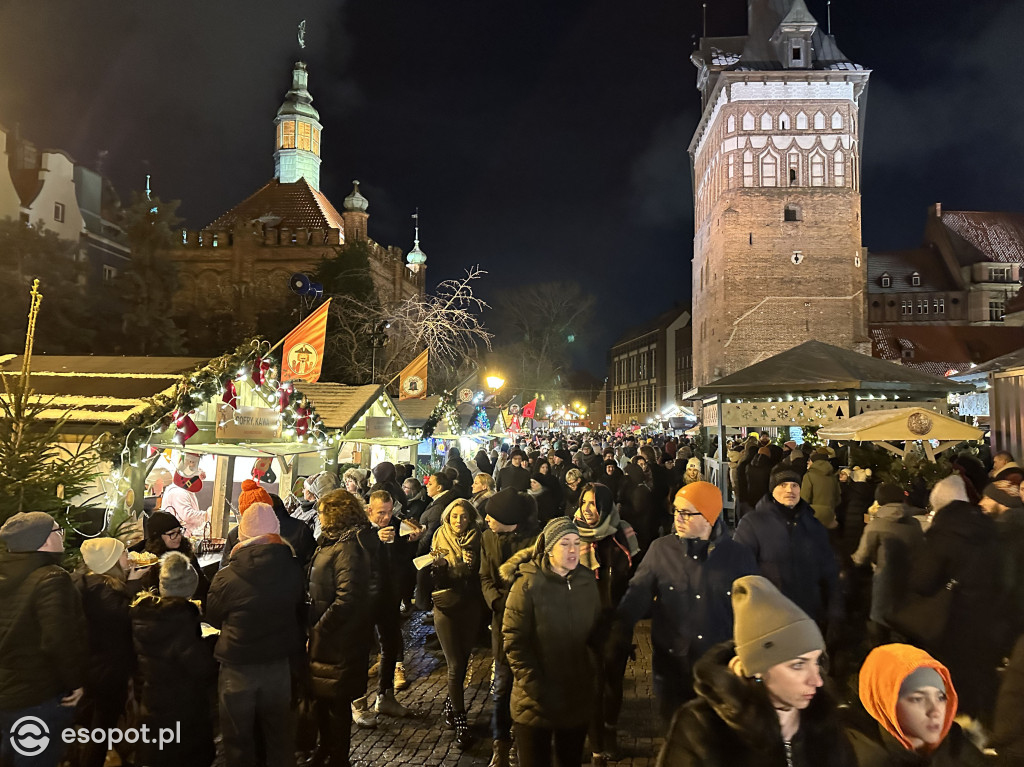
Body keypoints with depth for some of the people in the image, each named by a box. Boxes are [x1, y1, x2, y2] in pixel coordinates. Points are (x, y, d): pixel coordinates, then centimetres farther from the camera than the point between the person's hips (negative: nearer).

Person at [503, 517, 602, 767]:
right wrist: (536, 688, -18)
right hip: (536, 703, -4)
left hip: (579, 698, 4)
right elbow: (514, 641, -15)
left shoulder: (588, 581, 1)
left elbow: (596, 634, 9)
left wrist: (593, 677, -3)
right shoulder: (528, 584, -13)